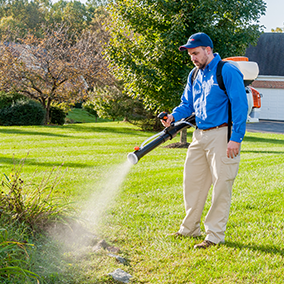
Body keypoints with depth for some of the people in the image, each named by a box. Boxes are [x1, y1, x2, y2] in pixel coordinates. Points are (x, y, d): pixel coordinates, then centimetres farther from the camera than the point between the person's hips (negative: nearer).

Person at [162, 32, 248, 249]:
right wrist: (174, 116, -3)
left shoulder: (228, 71, -10)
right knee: (192, 181, 12)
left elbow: (240, 106, -14)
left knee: (221, 185, -3)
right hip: (200, 135, 8)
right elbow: (187, 104, 19)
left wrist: (236, 138, -19)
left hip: (222, 135, -8)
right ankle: (190, 228, 26)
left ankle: (215, 235, 4)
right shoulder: (195, 76, 14)